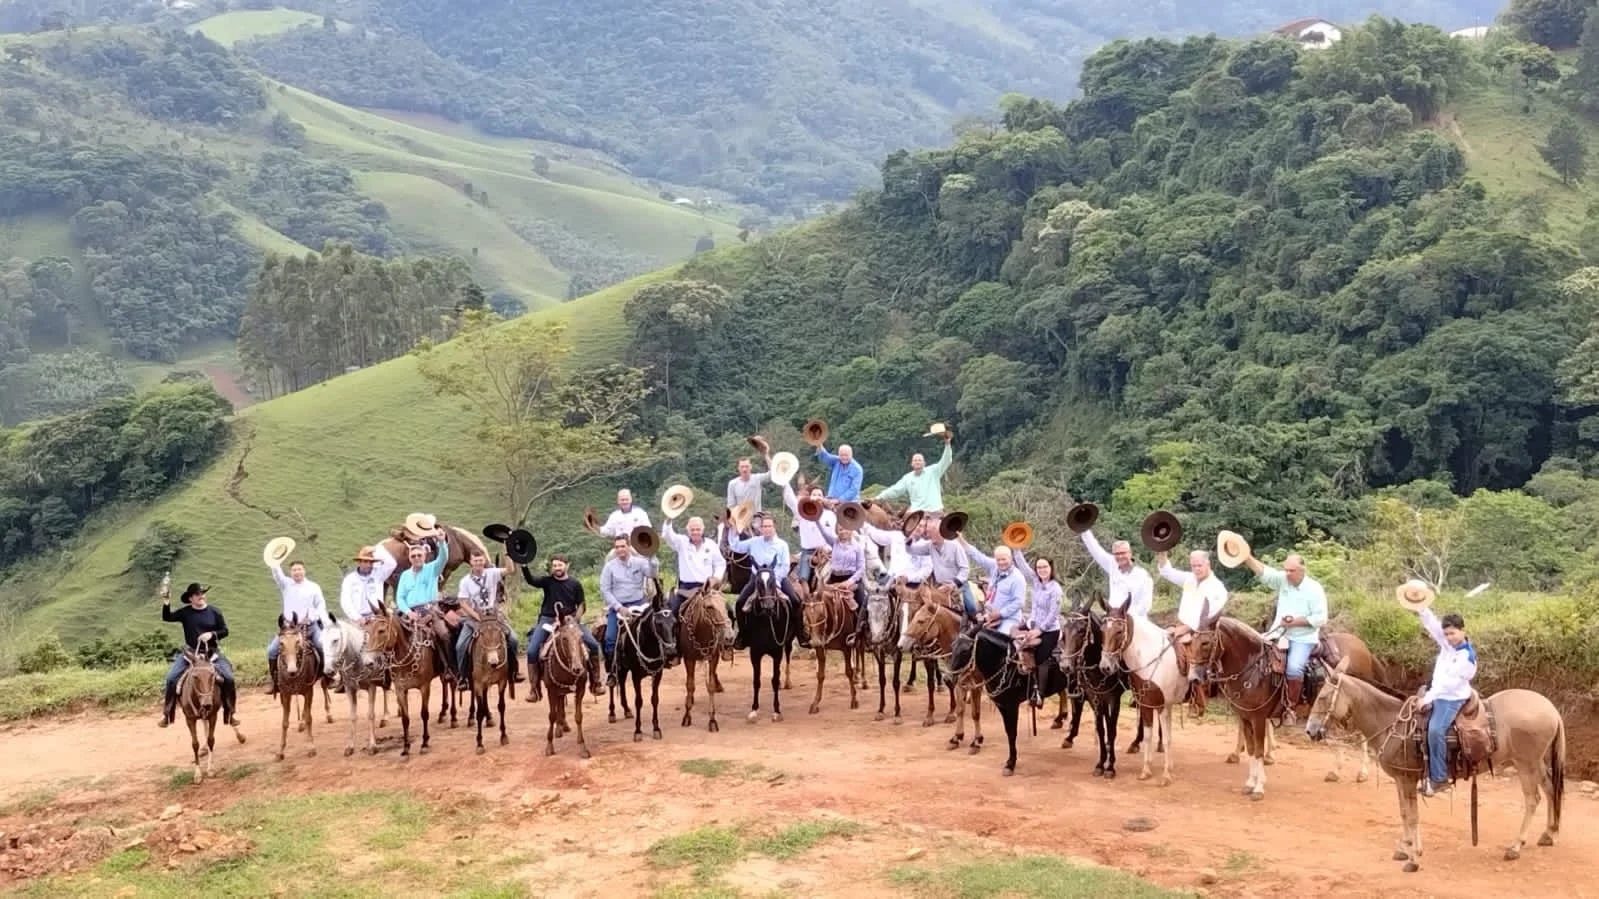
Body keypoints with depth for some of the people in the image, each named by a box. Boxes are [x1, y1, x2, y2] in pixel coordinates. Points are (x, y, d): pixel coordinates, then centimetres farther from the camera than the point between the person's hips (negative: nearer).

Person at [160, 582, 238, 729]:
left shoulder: (215, 612, 1)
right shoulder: (185, 613, 2)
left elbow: (225, 631, 2)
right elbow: (167, 618, -7)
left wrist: (212, 634, -16)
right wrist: (166, 603, -22)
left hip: (212, 653, 0)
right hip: (189, 653, 0)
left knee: (228, 678, -17)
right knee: (171, 678, -16)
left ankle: (231, 712, -3)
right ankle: (166, 714, -2)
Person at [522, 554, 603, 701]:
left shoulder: (575, 584, 2)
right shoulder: (547, 581, 0)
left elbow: (581, 605, 5)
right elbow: (530, 580, -19)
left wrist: (576, 621, -11)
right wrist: (524, 566, -36)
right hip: (548, 620, 0)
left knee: (593, 644, -13)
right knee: (532, 651, -15)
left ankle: (595, 683, 0)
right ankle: (534, 689, -3)